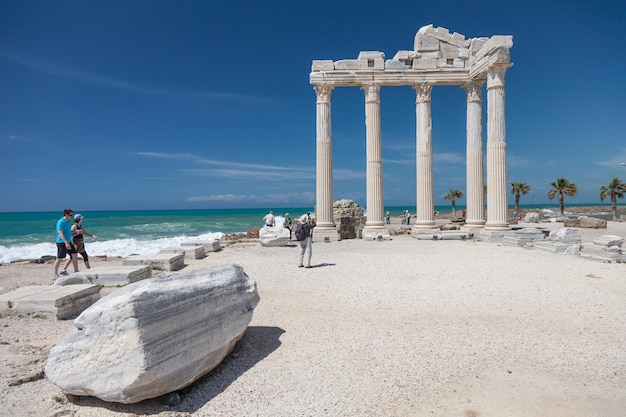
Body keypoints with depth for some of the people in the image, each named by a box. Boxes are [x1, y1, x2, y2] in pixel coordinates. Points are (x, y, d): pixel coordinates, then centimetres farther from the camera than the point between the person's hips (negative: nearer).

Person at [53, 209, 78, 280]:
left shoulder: (69, 221, 12)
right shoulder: (60, 222, -15)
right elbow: (60, 233, -23)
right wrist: (66, 243, -30)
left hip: (68, 242, 8)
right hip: (62, 242, -8)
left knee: (74, 255, 4)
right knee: (59, 258, -1)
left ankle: (76, 271, 11)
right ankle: (55, 275, 10)